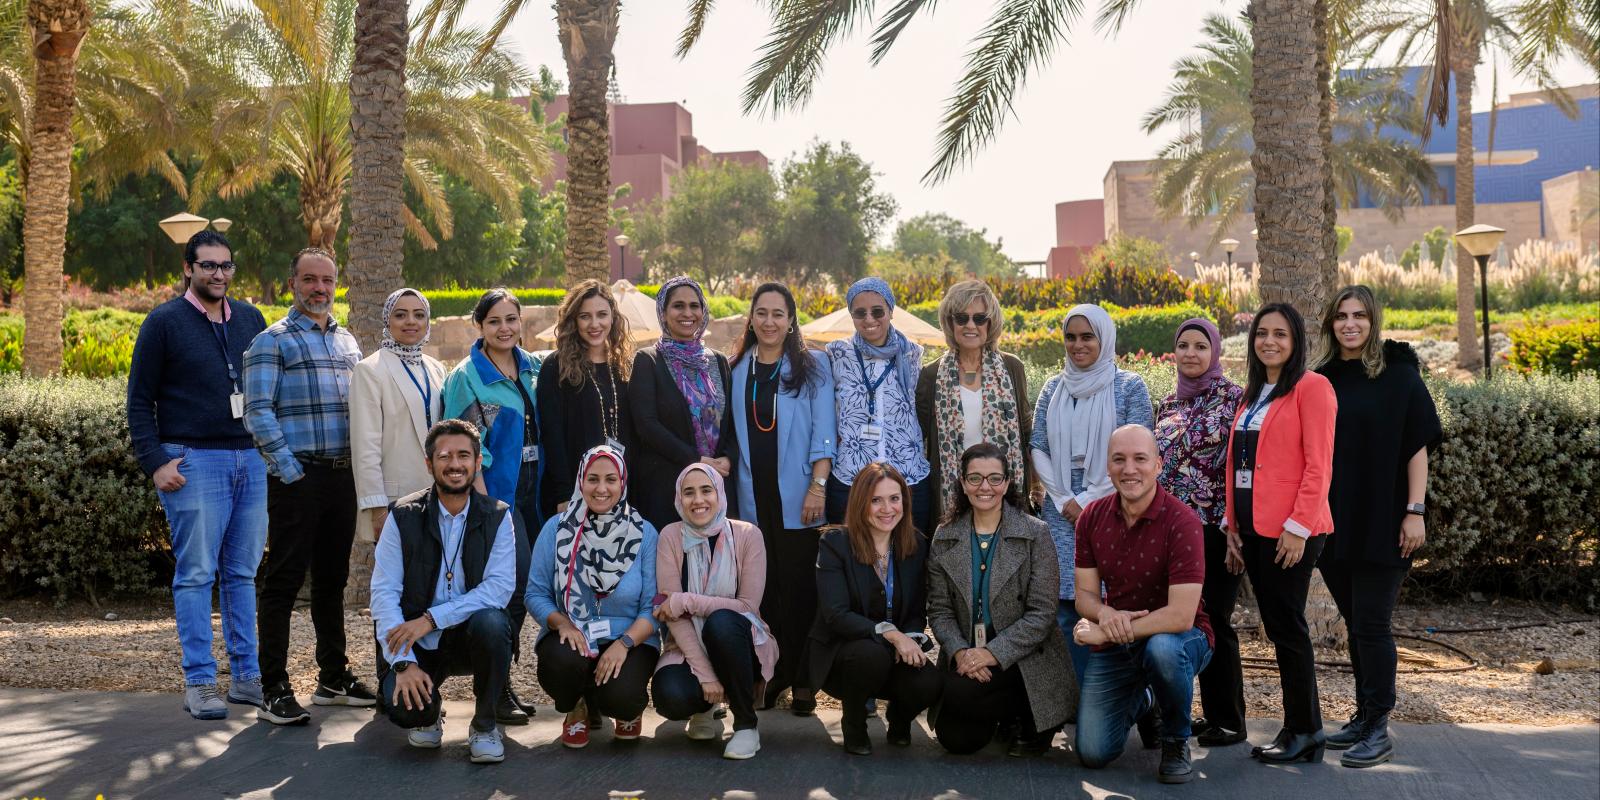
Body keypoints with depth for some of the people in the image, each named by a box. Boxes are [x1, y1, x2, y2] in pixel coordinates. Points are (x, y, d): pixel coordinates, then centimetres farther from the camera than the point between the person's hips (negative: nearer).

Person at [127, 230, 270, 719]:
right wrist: (155, 462, -10)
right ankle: (199, 683, 3)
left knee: (243, 573, 9)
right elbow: (140, 400, 0)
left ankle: (247, 675, 15)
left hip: (252, 459, 5)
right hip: (193, 462, -5)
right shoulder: (165, 321, 0)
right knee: (196, 574, -2)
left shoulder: (250, 319, 13)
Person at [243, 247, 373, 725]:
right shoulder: (272, 341, -2)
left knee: (333, 578, 13)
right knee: (284, 580, -5)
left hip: (342, 475, 6)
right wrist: (288, 467, -16)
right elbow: (258, 411, -10)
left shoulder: (348, 343, 17)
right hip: (297, 477, -6)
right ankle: (274, 690, -1)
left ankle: (333, 679, 23)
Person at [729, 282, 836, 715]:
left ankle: (803, 680, 6)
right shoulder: (737, 370, 11)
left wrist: (818, 486, -11)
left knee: (799, 585, -2)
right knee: (763, 585, 3)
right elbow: (731, 432, 14)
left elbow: (822, 431, -3)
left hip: (795, 496, -3)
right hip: (753, 496, 3)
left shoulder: (812, 366, 3)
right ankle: (772, 675, 12)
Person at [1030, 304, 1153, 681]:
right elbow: (1038, 448, 9)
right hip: (1062, 513, 3)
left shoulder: (1129, 387, 1)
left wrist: (1089, 500, -9)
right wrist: (1063, 499, -4)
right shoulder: (1053, 388, 12)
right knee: (1065, 607, 2)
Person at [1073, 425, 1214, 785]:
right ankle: (1142, 702, 30)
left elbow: (1181, 616, -27)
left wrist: (1105, 634, -25)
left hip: (1176, 638, -4)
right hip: (1115, 643, 4)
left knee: (1162, 649, -40)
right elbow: (1085, 594, 0)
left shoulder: (1182, 522, -21)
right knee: (1093, 753, -6)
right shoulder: (1092, 517, -4)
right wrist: (1106, 614, -24)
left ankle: (1176, 742, -9)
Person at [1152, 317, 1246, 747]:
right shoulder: (1168, 404, 13)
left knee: (1214, 621, -3)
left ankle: (1229, 721, 8)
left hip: (1214, 526, -6)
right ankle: (1209, 712, 19)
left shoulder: (1233, 397, -5)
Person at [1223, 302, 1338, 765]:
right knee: (1276, 627, 10)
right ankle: (1297, 728, 17)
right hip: (1253, 527, 8)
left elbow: (1318, 466, -13)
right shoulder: (1253, 395, 18)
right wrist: (1232, 525, 13)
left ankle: (1304, 732, 7)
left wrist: (1298, 527, -17)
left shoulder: (1311, 388, -7)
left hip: (1290, 530, -8)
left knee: (1287, 625, -3)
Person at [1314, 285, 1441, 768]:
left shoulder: (1398, 375, -3)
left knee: (1371, 624, -4)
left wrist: (1415, 511, -12)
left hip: (1381, 523, -5)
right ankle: (1364, 716, 23)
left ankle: (1378, 730, 3)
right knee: (1354, 623, 13)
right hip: (1335, 522, 5)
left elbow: (1418, 446, -6)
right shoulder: (1321, 380, 9)